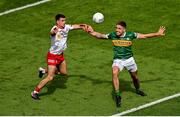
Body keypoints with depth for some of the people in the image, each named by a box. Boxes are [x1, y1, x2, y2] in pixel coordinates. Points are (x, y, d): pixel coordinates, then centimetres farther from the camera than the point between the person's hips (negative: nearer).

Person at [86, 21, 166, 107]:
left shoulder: (130, 35, -12)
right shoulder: (112, 35, -10)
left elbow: (144, 36, -4)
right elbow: (100, 36, 3)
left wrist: (157, 34, -2)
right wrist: (92, 32, -10)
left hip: (129, 59, 1)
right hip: (118, 60, -1)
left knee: (134, 77, 17)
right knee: (114, 73, -30)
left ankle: (138, 90, 51)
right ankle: (117, 96, -25)